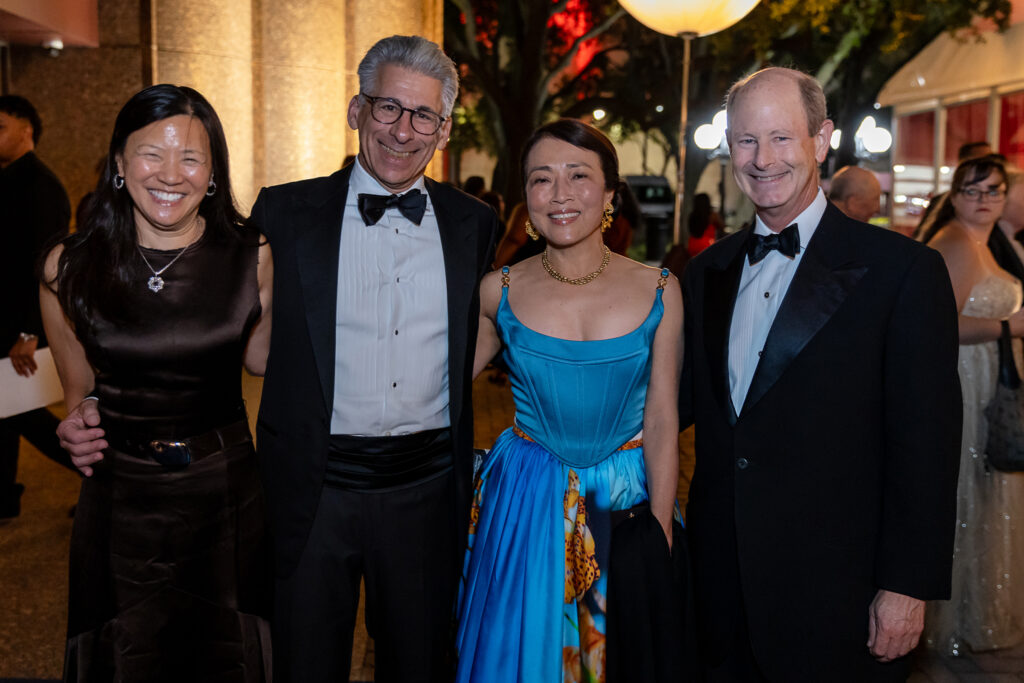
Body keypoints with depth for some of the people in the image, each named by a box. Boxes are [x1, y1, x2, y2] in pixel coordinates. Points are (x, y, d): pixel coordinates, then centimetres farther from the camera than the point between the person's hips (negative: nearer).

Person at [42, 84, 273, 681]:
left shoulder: (252, 259, -7)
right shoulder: (69, 267, -6)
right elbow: (80, 386, 7)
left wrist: (281, 297, -8)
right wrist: (81, 420, -13)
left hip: (226, 493, 0)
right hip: (120, 499, 0)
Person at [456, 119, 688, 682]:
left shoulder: (658, 292, -5)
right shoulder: (501, 292, -5)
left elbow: (661, 424, -4)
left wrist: (660, 537, -6)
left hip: (628, 505, 1)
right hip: (525, 508, 0)